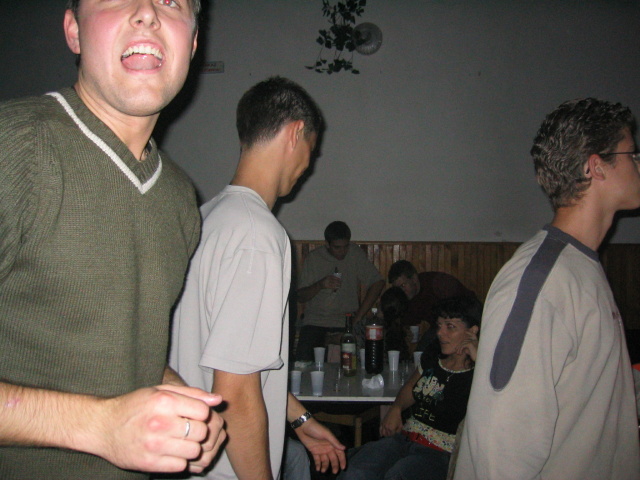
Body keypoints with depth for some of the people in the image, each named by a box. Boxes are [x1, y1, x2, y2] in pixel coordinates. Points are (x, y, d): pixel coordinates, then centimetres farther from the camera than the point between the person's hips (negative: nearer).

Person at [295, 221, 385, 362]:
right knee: (303, 359, -19)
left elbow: (378, 283, 0)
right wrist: (320, 285, -20)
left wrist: (358, 317, -3)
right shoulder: (313, 258, 1)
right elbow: (300, 297, 1)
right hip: (315, 322, 1)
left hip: (345, 323, 0)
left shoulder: (354, 253, 0)